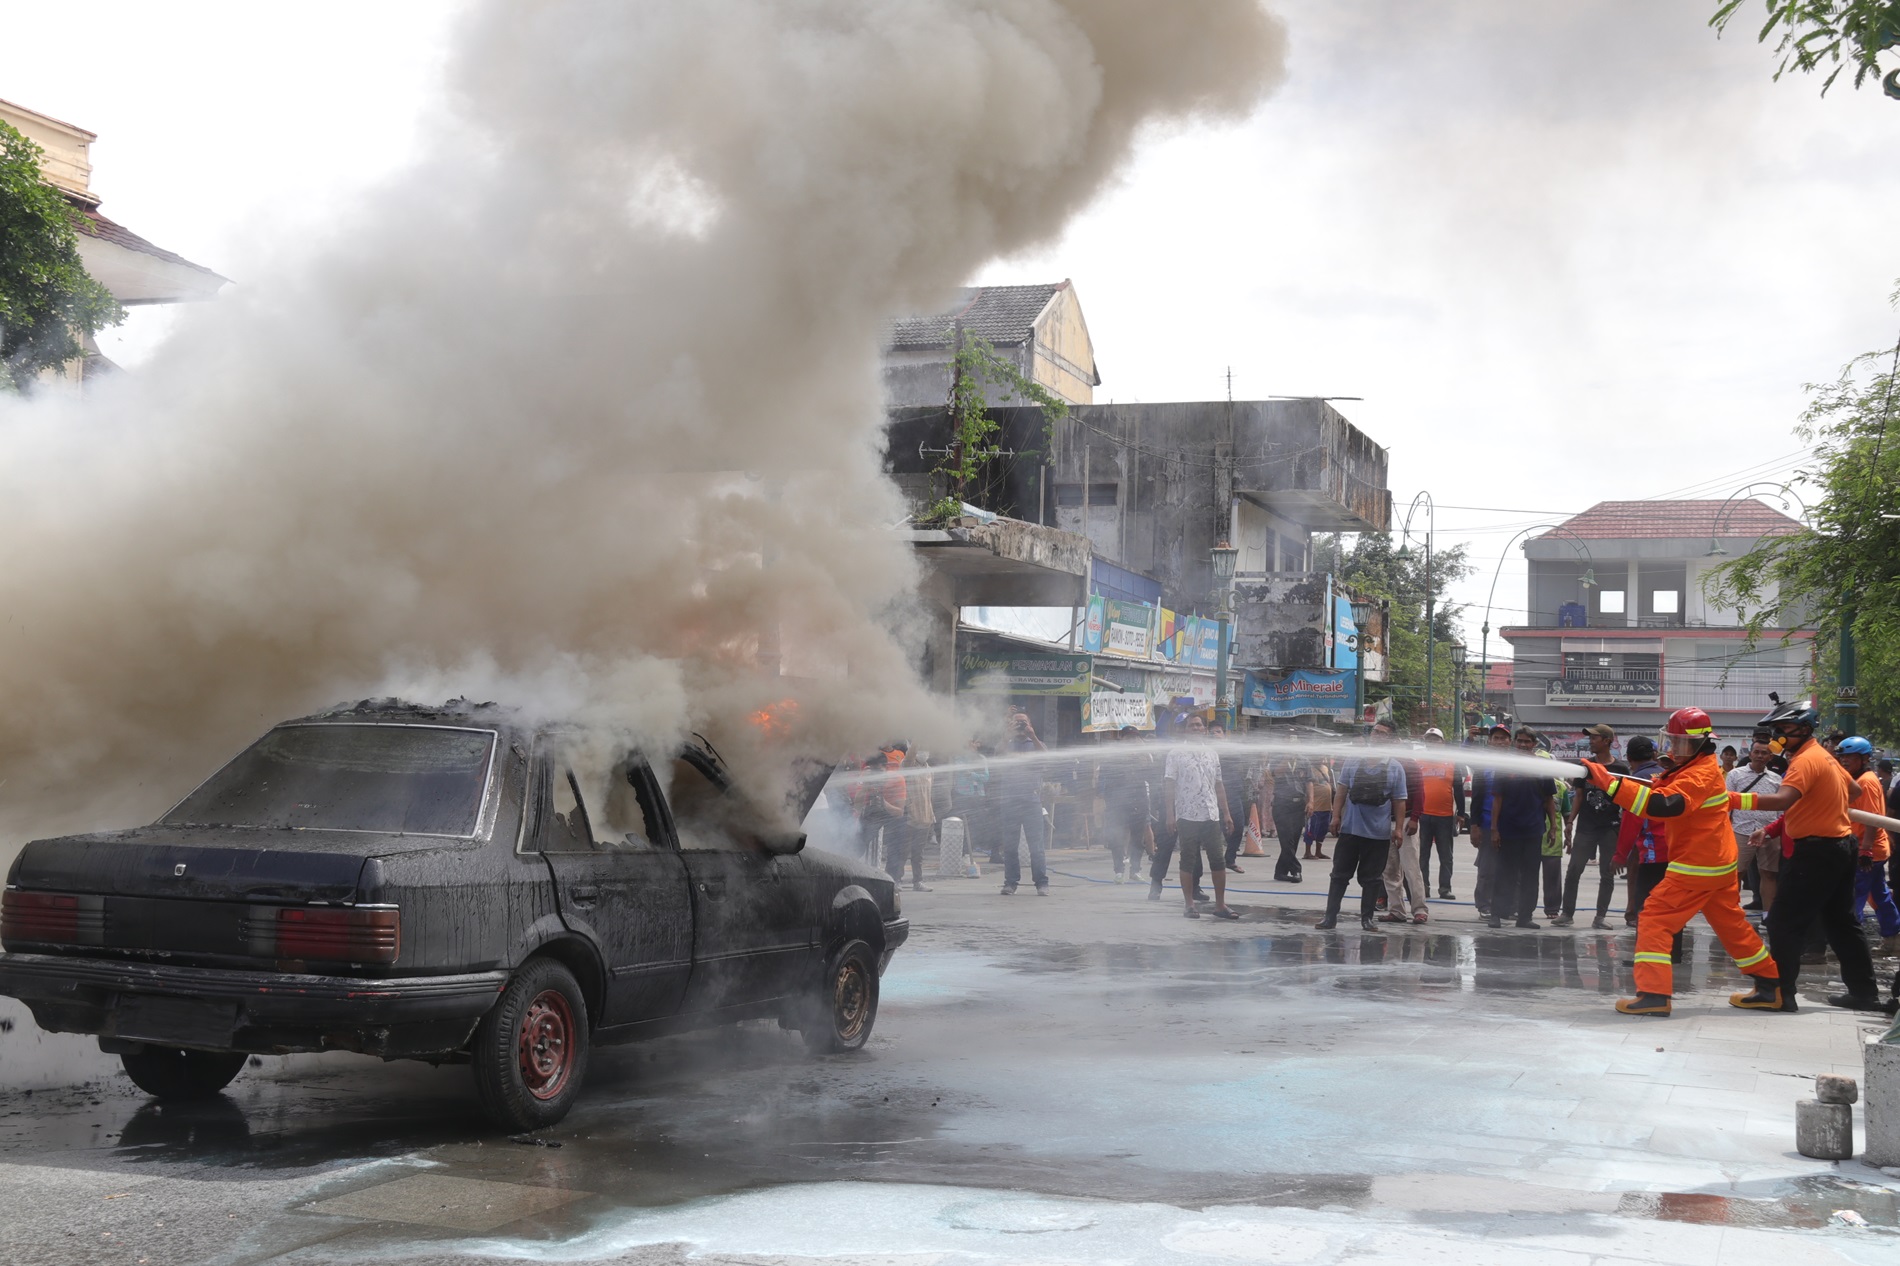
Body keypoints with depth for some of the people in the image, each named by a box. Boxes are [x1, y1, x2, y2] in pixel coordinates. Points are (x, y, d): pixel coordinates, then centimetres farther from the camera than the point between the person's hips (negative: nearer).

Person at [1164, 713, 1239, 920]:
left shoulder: (1211, 753, 13)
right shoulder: (1176, 752, -1)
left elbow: (1218, 785, 17)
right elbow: (1169, 784, -5)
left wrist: (1226, 813, 12)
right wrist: (1170, 815, -11)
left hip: (1212, 816, 4)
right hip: (1186, 816, -4)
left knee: (1218, 860, 2)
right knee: (1187, 861, 2)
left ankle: (1220, 905, 9)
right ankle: (1189, 905, 9)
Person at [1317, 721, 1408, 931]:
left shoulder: (1396, 768, 2)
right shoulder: (1353, 762, 4)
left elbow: (1399, 802, 2)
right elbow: (1341, 791, 8)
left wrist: (1399, 828, -2)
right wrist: (1336, 817, 1)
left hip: (1379, 833, -1)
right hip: (1350, 829, 1)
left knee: (1371, 878, 7)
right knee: (1340, 875, 3)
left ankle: (1367, 918, 15)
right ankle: (1330, 916, 7)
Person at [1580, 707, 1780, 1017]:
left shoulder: (1701, 774, -19)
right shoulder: (1699, 767, 13)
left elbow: (1663, 805, -34)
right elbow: (1660, 792, 10)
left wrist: (1609, 783, -39)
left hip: (1696, 865, -10)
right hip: (1720, 863, 10)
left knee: (1654, 920, -9)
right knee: (1733, 926, 19)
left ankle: (1654, 994, -16)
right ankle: (1770, 988, 27)